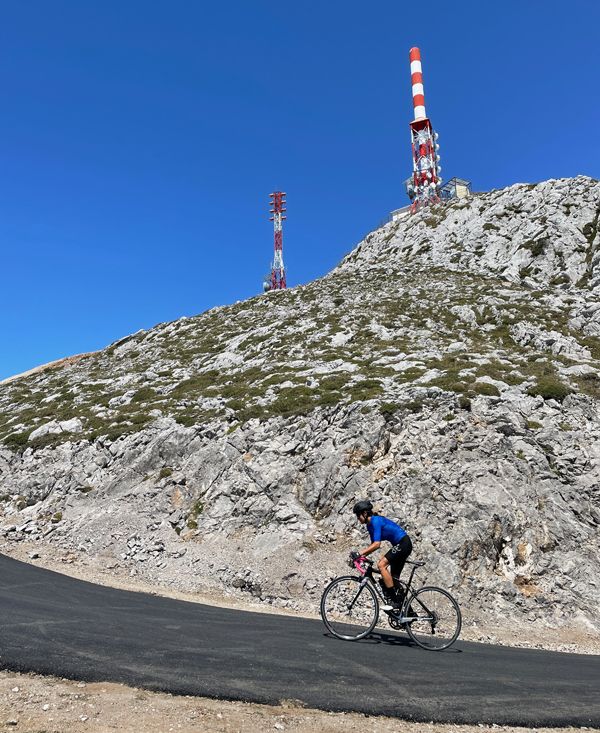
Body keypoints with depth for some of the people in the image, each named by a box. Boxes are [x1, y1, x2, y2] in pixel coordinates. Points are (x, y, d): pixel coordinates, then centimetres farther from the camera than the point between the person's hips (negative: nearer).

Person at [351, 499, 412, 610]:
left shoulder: (375, 521, -19)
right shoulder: (370, 524, 10)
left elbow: (377, 544, -27)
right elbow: (373, 545, 15)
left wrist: (359, 554, -28)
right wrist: (361, 556, 5)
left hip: (403, 544, -10)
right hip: (402, 545, 10)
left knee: (381, 565, -18)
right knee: (394, 578, 11)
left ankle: (394, 600, -14)